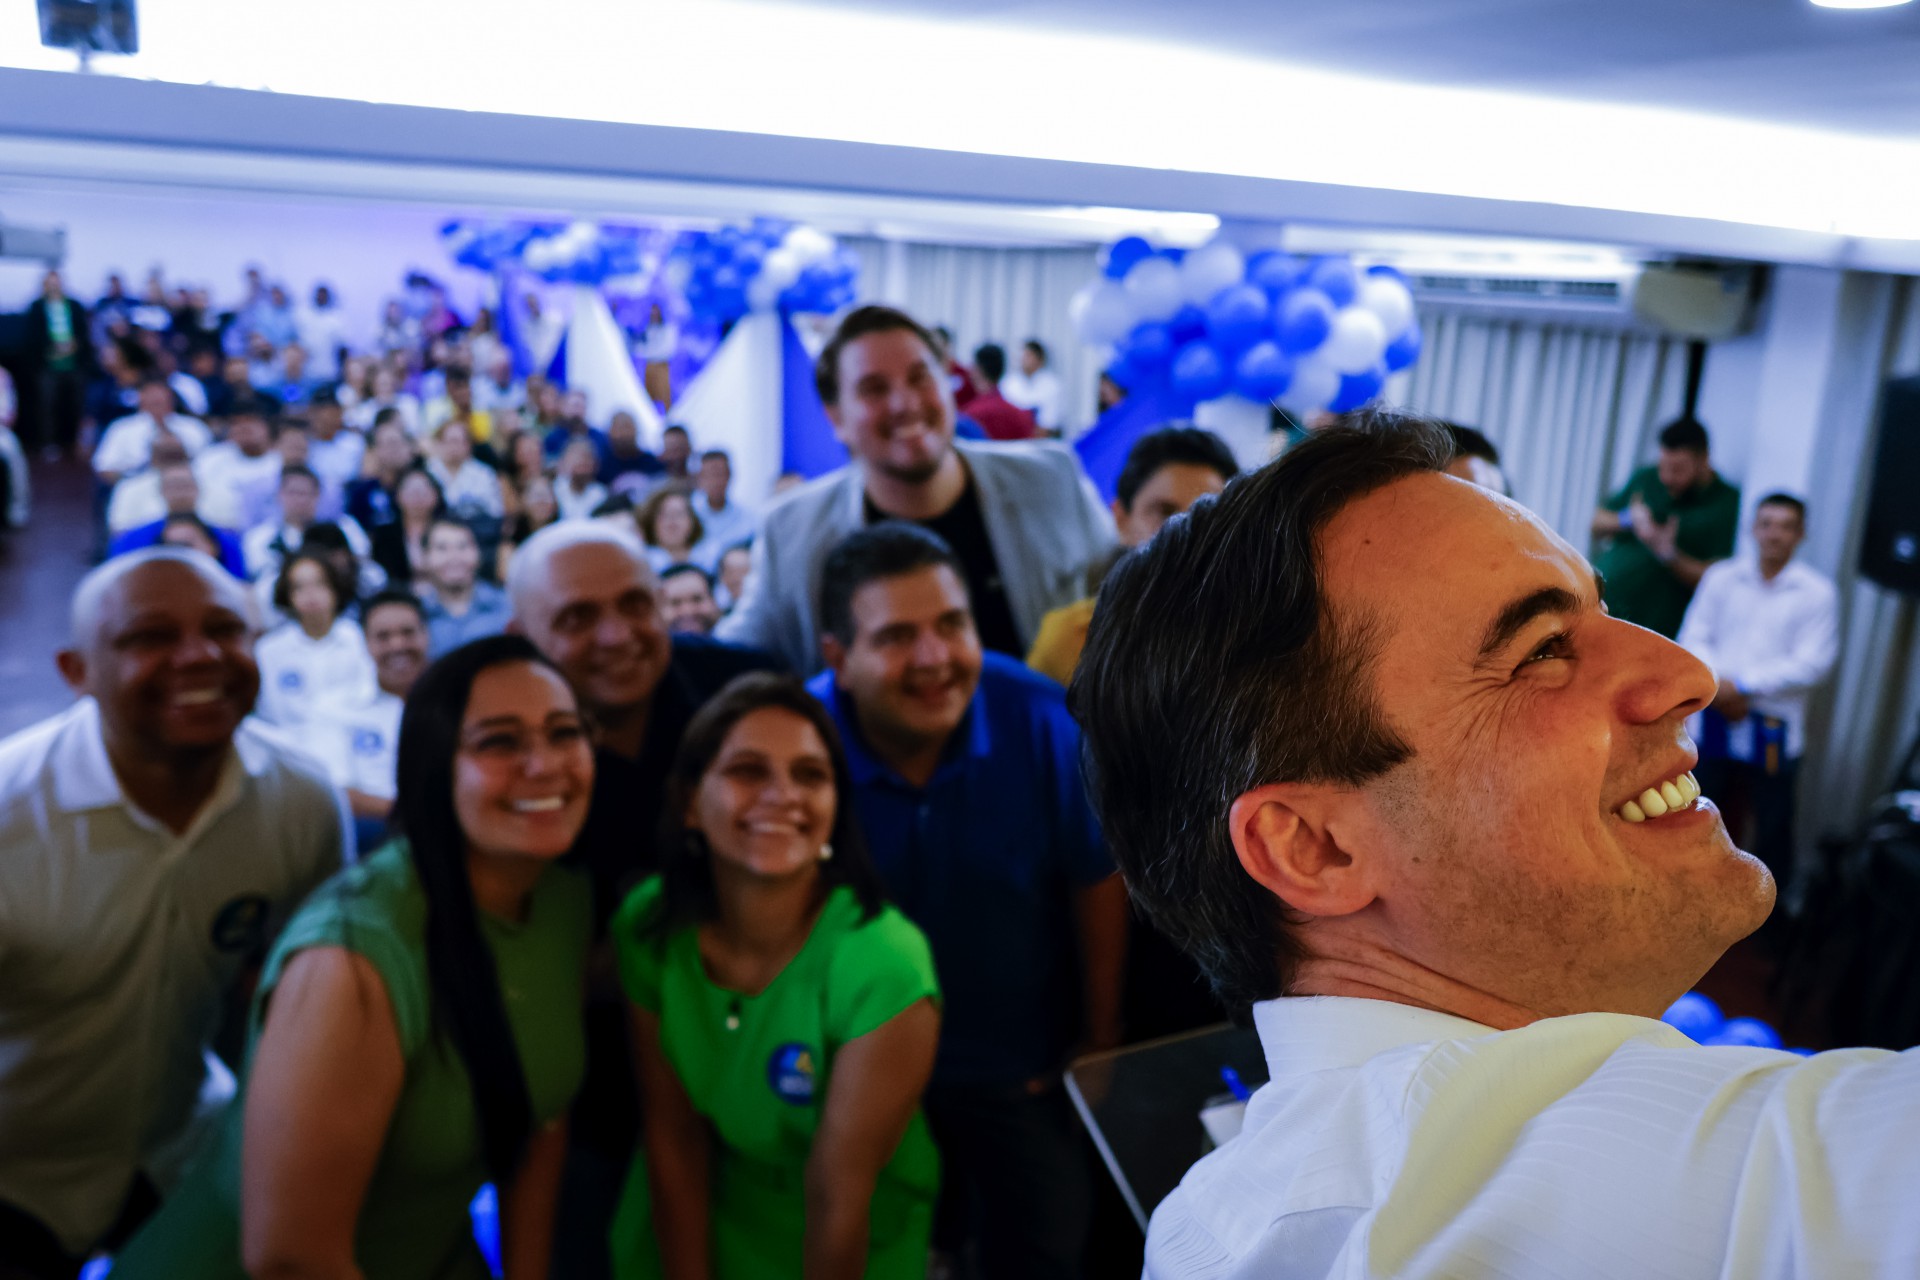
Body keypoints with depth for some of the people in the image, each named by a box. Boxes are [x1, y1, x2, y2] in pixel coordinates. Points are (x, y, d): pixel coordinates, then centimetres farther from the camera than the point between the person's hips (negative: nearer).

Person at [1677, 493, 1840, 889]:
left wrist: (1745, 685, -13)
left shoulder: (1817, 592, -3)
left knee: (1772, 827, 4)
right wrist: (1718, 684, -14)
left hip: (1774, 729, -2)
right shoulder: (1720, 577, 5)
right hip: (1714, 720, 2)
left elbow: (1814, 663, -8)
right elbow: (1693, 638, 2)